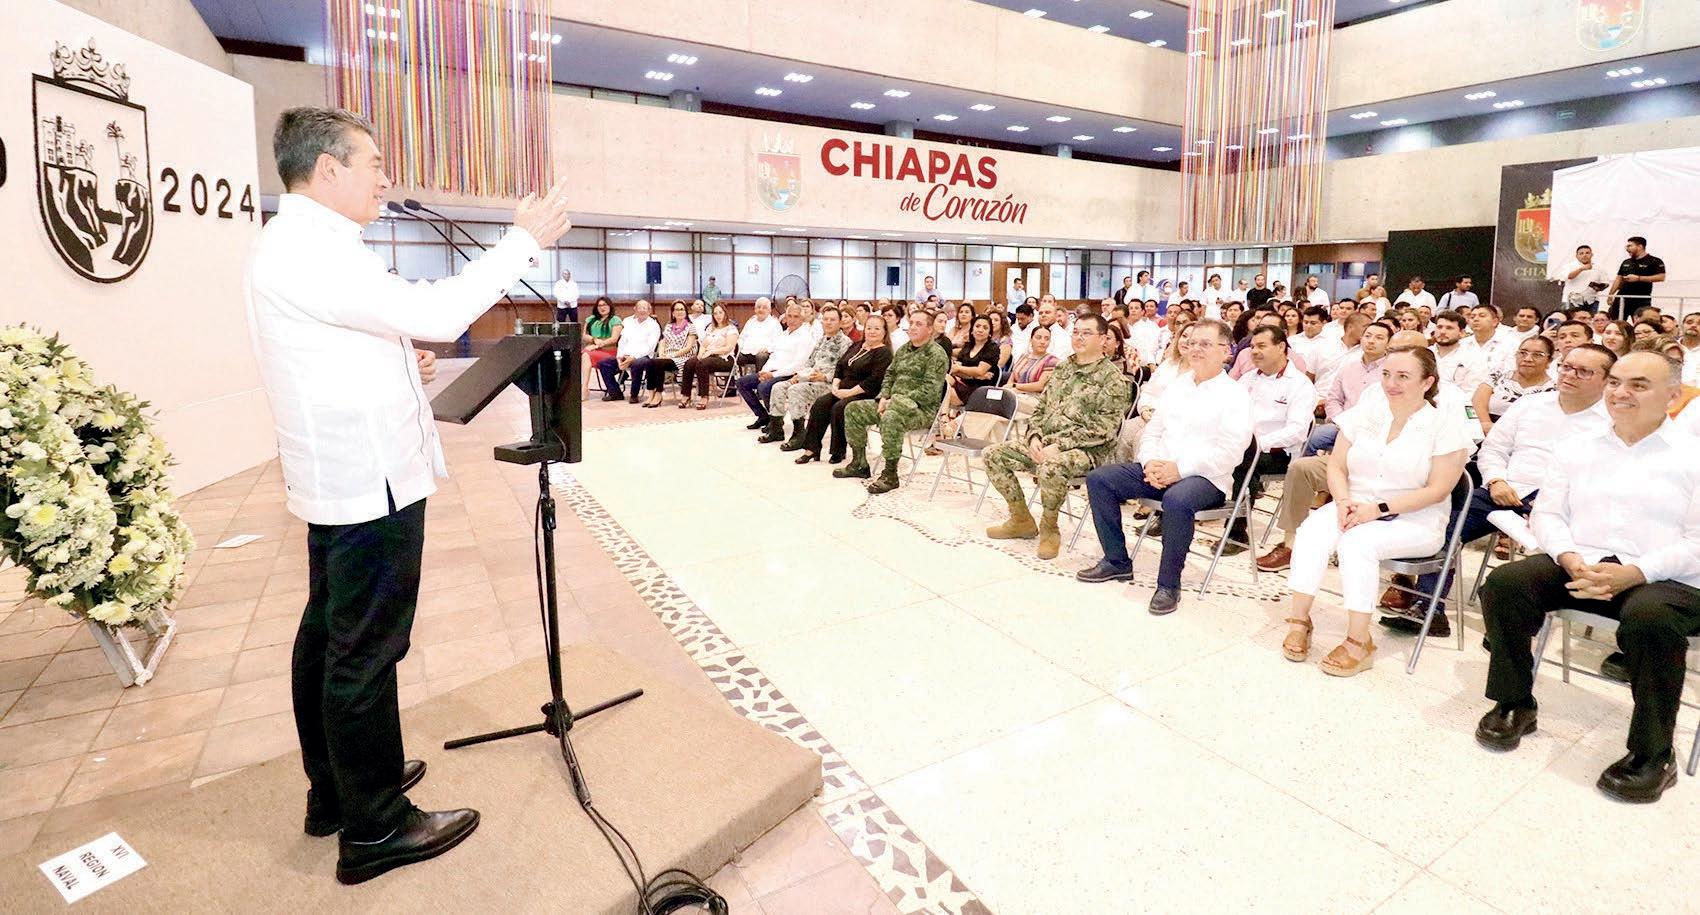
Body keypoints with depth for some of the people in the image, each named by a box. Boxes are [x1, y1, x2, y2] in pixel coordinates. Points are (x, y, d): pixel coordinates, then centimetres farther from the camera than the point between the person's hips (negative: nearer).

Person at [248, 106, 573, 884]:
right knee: (366, 652, -1)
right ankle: (374, 827, 14)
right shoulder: (309, 250, -19)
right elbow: (438, 314, -24)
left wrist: (398, 358, 11)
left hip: (343, 481, 11)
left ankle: (336, 789, 34)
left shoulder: (299, 245, 14)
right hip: (371, 484, -11)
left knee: (329, 636, 18)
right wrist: (525, 240, -17)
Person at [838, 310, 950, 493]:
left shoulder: (936, 354, -10)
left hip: (923, 409, -9)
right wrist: (884, 398, 1)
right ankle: (859, 464, 6)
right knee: (853, 409, 1)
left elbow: (929, 391, -19)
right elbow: (889, 374, 21)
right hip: (894, 403, 9)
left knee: (891, 417, -39)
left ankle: (890, 474, -28)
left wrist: (897, 401, -20)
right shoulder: (903, 349, 16)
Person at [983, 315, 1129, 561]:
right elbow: (1040, 408, 17)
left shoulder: (1112, 377, -7)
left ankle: (1049, 529, -10)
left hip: (1085, 449, -8)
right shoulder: (1062, 368, 15)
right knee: (993, 455, -4)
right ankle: (1021, 520, 10)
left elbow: (1103, 428, -15)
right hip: (1045, 442, 8)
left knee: (1050, 468, -39)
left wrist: (1059, 445, -21)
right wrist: (1034, 437, -4)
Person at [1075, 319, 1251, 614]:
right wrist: (1151, 463, -4)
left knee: (1177, 499, -40)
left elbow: (1230, 451, -13)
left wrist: (1181, 468, -20)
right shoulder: (1177, 386, 18)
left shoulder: (1234, 395, -2)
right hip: (1159, 471, 7)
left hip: (1206, 477, -7)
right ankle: (1117, 561, 1)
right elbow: (1153, 431, 17)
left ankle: (1169, 584, -22)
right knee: (1099, 478, -8)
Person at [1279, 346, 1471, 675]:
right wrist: (1344, 501, -13)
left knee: (1357, 541, -33)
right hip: (1355, 509, 4)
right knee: (1313, 529, -27)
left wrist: (1379, 509, -19)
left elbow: (1438, 490, -10)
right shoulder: (1364, 414, 9)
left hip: (1414, 522, -4)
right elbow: (1336, 466, 7)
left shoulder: (1445, 429, -4)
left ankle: (1359, 642, -23)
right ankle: (1299, 621, -21)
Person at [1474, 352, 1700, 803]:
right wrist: (1571, 559, -10)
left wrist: (1633, 573, -19)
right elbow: (1546, 514, 11)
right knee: (1504, 583, -24)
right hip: (1579, 567, 3)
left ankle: (1654, 753, -18)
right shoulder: (1577, 451, 18)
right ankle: (1514, 704, -7)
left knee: (1649, 617, -37)